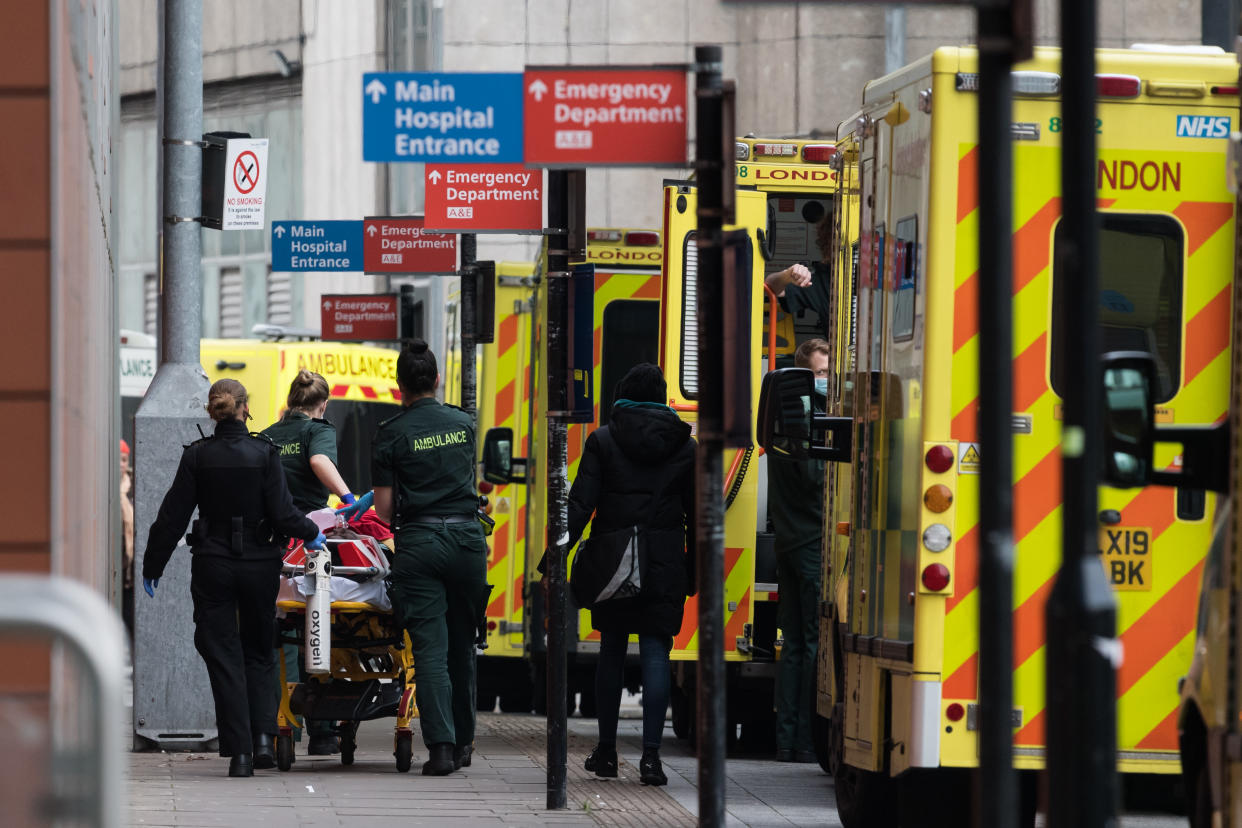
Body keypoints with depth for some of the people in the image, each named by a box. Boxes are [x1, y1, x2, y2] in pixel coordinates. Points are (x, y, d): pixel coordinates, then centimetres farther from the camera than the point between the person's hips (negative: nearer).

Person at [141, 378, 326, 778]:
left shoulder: (197, 456, -4)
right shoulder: (264, 453, -7)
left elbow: (173, 516, -2)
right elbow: (282, 513, -11)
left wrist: (152, 566, 8)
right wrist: (311, 534, 9)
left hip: (212, 566, 0)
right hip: (259, 565, 0)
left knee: (223, 655, 5)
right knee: (259, 651, 17)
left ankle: (239, 751, -1)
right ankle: (263, 737, 1)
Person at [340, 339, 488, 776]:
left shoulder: (392, 434, -3)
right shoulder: (463, 424, 10)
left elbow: (385, 506, -5)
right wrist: (371, 499, 30)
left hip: (419, 543, -3)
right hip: (467, 537, 3)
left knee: (429, 647, -4)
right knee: (462, 645, 14)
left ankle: (440, 744, -13)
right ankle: (462, 741, 21)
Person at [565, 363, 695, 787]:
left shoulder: (603, 441, -1)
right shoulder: (684, 445, 5)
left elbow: (580, 504, -8)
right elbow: (696, 515, 7)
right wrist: (693, 571, 15)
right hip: (664, 567, 0)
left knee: (611, 651, 12)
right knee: (655, 652, -2)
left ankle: (606, 751, 19)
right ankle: (651, 753, -13)